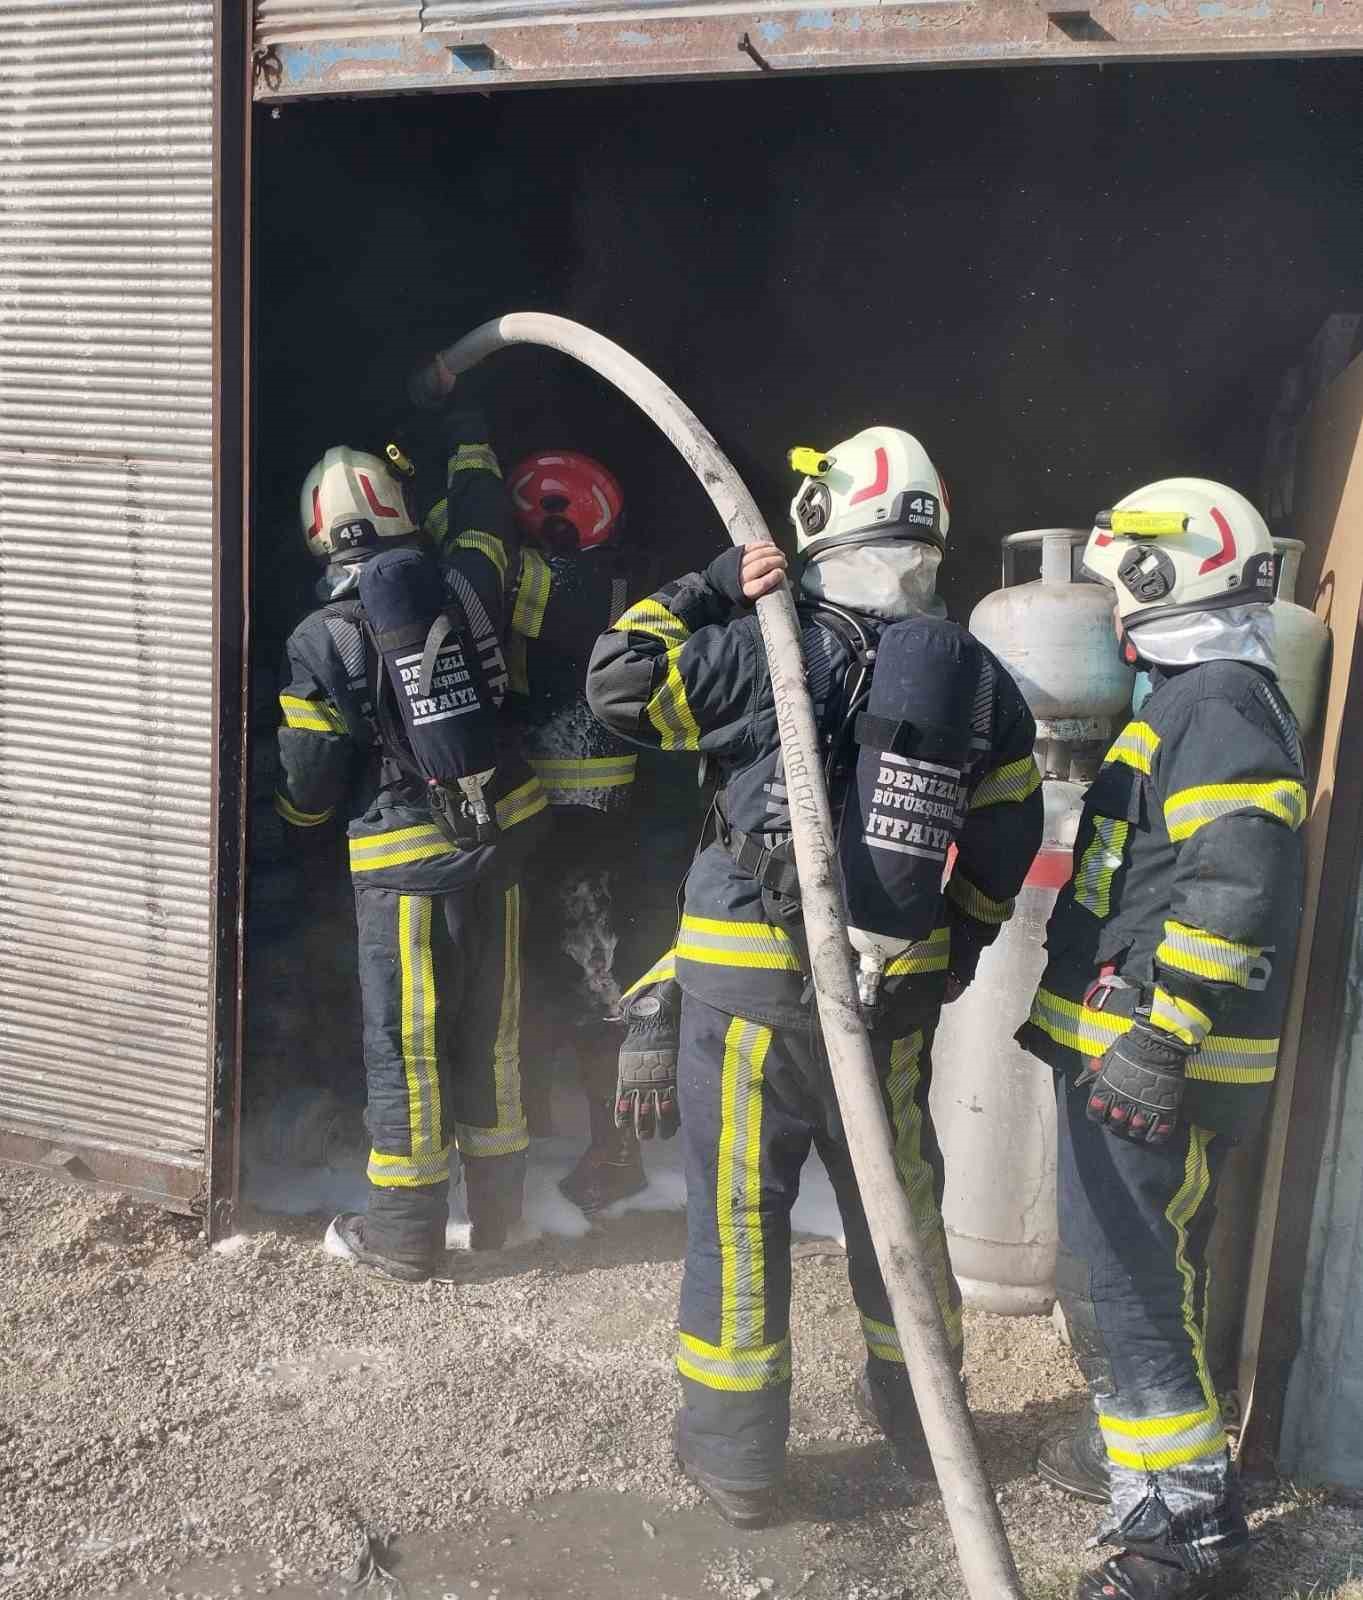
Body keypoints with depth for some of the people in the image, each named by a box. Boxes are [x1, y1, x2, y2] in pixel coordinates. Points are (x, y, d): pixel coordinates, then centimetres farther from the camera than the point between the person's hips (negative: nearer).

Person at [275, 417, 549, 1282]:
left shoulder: (323, 639, -12)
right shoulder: (465, 584, -3)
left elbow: (309, 786, -7)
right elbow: (483, 506, 20)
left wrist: (294, 807, 17)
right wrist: (468, 427, 38)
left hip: (409, 862, -4)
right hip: (501, 838, 5)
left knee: (406, 1047, 7)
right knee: (490, 1031, 16)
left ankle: (404, 1234, 17)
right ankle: (496, 1209, 29)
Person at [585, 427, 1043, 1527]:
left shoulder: (767, 649, -12)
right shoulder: (976, 676, 4)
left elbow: (618, 681, -8)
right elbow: (1008, 834, 11)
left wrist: (714, 587, -1)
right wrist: (956, 948, 22)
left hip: (754, 985, -4)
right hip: (897, 991, 5)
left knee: (740, 1211, 9)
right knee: (898, 1199, 21)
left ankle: (737, 1456, 21)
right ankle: (916, 1412, 39)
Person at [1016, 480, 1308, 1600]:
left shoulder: (1222, 704, -15)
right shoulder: (1190, 699, 18)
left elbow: (1234, 889, -26)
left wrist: (1156, 1039, -27)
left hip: (1153, 1064, -11)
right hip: (1124, 1048, 11)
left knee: (1128, 1285, -4)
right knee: (1113, 1272, 22)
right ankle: (1130, 1446, 40)